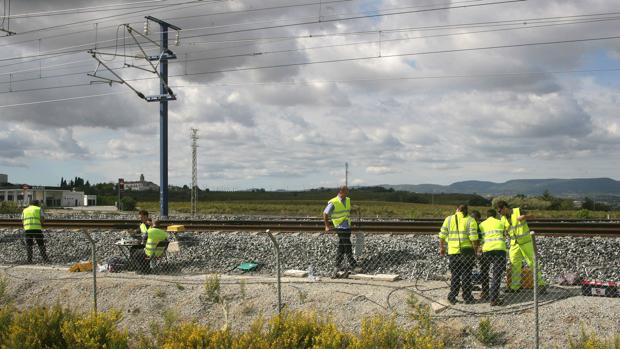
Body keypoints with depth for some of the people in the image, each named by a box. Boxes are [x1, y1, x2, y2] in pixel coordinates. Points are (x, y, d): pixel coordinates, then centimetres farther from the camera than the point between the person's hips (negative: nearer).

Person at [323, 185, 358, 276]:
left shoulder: (348, 200, 11)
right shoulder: (333, 202, -10)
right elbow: (325, 213, -5)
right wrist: (327, 226, -7)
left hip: (347, 227, 7)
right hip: (340, 227, -7)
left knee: (341, 247, 10)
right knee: (347, 246, -8)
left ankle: (337, 266, 17)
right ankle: (353, 265, -4)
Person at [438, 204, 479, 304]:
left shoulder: (448, 219, 5)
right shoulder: (470, 220, -2)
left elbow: (442, 236, 5)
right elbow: (473, 237, -11)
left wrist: (442, 247, 16)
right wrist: (475, 250, -2)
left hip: (453, 251, 2)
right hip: (467, 251, -2)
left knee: (455, 274, 11)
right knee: (466, 274, 6)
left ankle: (452, 297, 7)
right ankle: (467, 297, 9)